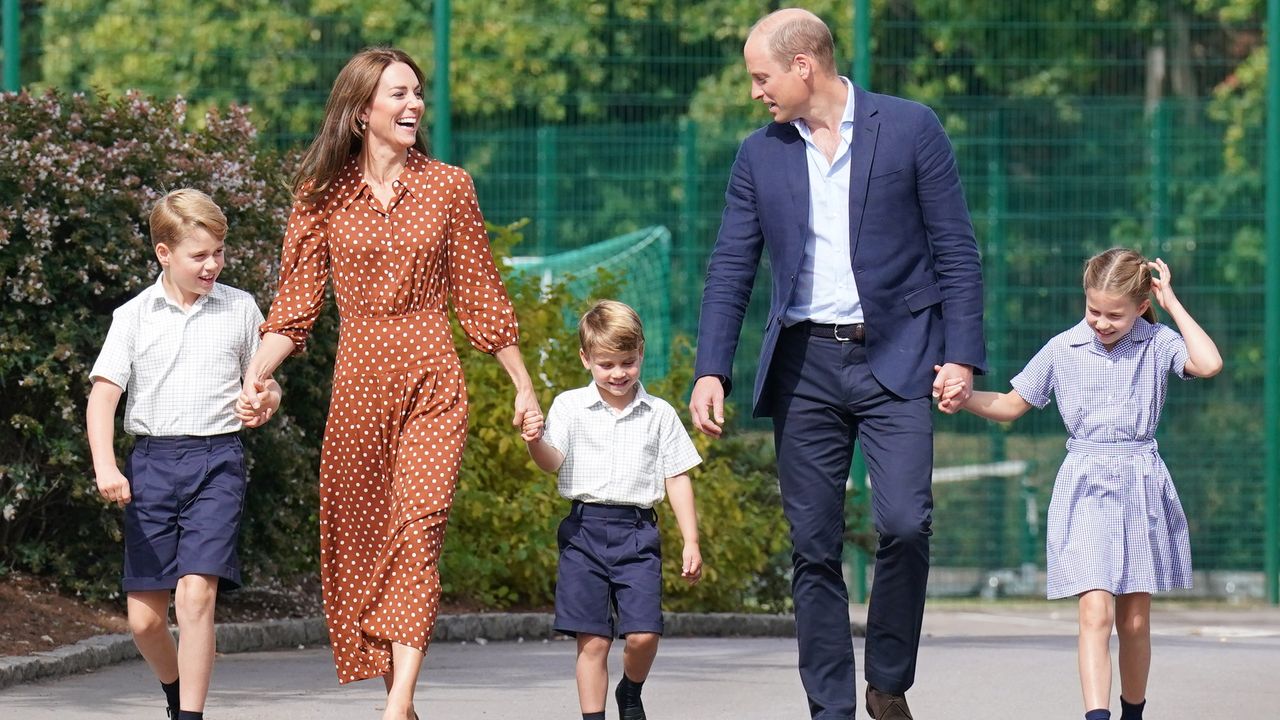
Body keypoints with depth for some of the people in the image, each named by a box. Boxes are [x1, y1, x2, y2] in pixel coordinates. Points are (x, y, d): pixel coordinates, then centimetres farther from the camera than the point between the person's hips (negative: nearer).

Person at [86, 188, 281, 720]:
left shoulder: (241, 310, 7)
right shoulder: (133, 317, 4)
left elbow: (264, 385, 19)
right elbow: (103, 395, -1)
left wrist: (265, 402, -6)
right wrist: (104, 466, -16)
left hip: (217, 461, -1)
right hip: (151, 461, 1)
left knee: (196, 592, -19)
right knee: (144, 617, 2)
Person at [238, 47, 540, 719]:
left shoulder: (448, 187, 5)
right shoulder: (324, 194, 5)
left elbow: (480, 296, 11)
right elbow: (296, 304, 3)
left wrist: (524, 386, 12)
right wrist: (251, 377, -12)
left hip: (431, 383, -1)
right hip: (358, 379, 1)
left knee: (418, 526, -15)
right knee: (359, 537, 2)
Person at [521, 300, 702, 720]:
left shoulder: (660, 415, 8)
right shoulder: (570, 407, 4)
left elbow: (677, 480, 10)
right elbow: (552, 463, -6)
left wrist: (691, 542, 6)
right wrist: (535, 442, -29)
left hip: (637, 532, 1)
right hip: (585, 530, 0)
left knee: (643, 634, -8)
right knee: (592, 640, -3)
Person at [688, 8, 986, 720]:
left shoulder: (911, 129, -1)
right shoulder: (760, 155, 9)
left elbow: (957, 251, 0)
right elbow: (731, 271, 10)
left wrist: (962, 356, -8)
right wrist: (710, 371, -1)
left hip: (895, 359, -3)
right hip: (805, 364, 3)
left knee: (905, 523, -17)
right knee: (814, 547, 1)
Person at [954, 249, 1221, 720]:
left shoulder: (1157, 344, 1)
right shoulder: (1063, 350, 3)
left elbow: (1209, 364, -19)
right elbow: (1011, 406, 12)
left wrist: (1172, 303, -10)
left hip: (1141, 490, 1)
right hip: (1085, 491, -1)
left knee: (1135, 620, 8)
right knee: (1095, 613, -16)